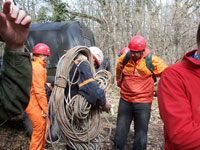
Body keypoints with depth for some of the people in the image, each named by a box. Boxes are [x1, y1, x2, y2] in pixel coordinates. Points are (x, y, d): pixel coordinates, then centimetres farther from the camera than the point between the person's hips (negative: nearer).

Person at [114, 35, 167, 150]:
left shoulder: (152, 61, -11)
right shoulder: (123, 59, -3)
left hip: (143, 103, -2)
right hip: (125, 101, 3)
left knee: (141, 134, 10)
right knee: (121, 131, 13)